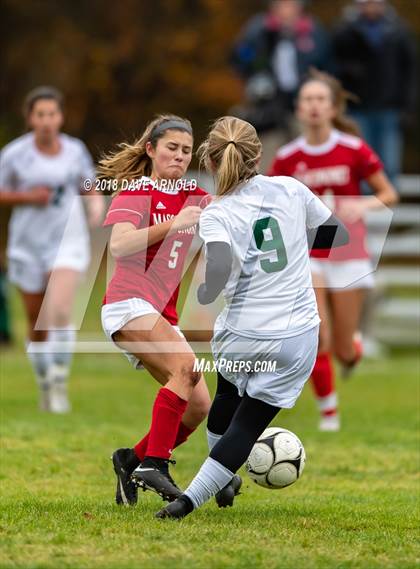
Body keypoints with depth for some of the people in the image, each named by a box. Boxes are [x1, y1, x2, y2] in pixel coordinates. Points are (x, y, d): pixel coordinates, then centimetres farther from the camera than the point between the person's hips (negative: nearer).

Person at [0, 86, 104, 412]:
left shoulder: (75, 150, -3)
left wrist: (97, 205, -11)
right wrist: (27, 197, -17)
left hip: (68, 242, -1)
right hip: (28, 246, 1)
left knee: (60, 312, -24)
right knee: (38, 325, 10)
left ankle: (60, 386, -11)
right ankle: (45, 386, 35)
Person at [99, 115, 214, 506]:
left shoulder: (193, 197, 18)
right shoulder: (135, 192, 0)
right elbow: (119, 245, -17)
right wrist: (171, 225, -26)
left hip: (162, 315, 8)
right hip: (129, 303, -8)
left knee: (198, 406, -2)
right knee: (186, 367, -29)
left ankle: (132, 459, 14)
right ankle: (154, 464, -30)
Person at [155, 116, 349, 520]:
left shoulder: (216, 216, -12)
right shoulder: (291, 190, -3)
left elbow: (219, 269, -31)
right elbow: (340, 234, 10)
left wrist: (201, 297, -11)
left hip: (240, 335, 0)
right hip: (296, 339, 0)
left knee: (227, 401, 31)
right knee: (248, 422, 6)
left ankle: (223, 481, 48)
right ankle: (190, 498, -6)